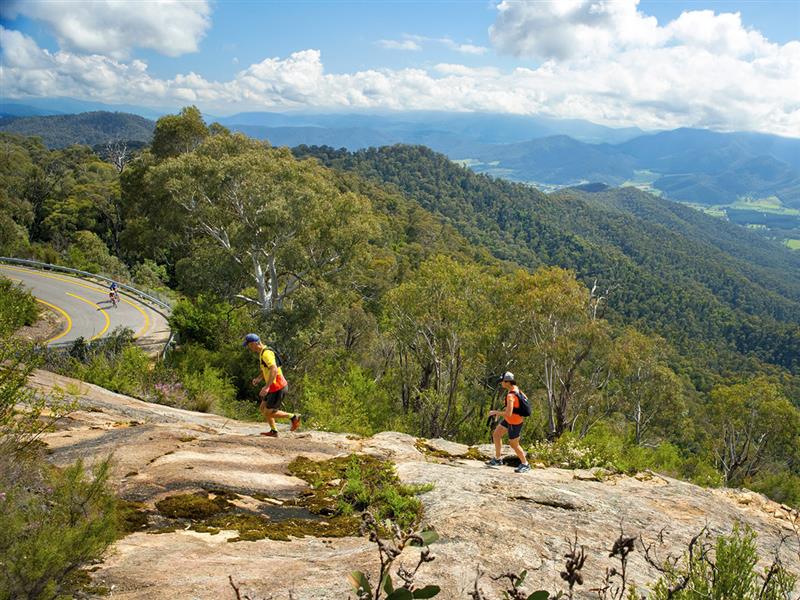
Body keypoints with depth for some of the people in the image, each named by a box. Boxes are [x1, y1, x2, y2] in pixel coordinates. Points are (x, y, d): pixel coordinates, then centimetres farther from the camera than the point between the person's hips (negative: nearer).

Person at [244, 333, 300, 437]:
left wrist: (267, 386, -38)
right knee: (262, 408, 14)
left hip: (278, 388, -10)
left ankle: (293, 417, 5)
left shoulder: (266, 353, -20)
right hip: (274, 387, 10)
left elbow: (274, 370, -33)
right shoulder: (262, 353, 13)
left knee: (268, 413, -3)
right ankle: (273, 431, 21)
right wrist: (259, 378, 13)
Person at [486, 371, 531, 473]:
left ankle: (525, 465, 25)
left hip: (515, 422, -10)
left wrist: (496, 412, -21)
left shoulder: (511, 395, -32)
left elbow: (508, 413, -36)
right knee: (496, 434, 14)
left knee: (514, 445, 7)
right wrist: (501, 411, 12)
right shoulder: (515, 388, -3)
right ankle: (497, 459, 25)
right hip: (509, 419, 10)